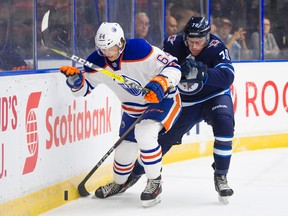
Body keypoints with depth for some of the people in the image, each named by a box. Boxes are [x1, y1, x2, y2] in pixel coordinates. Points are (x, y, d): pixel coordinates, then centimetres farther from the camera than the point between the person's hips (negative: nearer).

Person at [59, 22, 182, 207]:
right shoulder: (97, 62, -14)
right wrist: (75, 79, -26)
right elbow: (85, 88, -3)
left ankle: (155, 183, -11)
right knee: (125, 148, 9)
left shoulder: (140, 50, -30)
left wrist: (159, 83, -45)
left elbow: (173, 66, -27)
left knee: (144, 133, -31)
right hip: (132, 108, 6)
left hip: (162, 99, -6)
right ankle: (119, 183, 43)